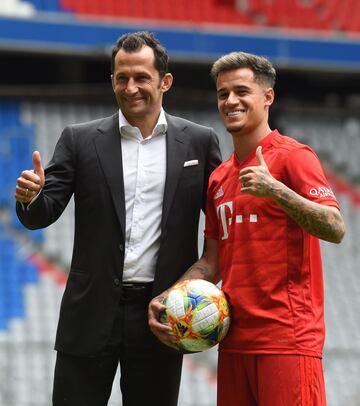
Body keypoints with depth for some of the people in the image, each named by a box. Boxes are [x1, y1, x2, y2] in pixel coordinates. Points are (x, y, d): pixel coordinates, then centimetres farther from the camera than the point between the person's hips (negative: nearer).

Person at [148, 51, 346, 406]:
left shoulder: (293, 156, -3)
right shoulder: (219, 179, 18)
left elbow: (335, 229, -14)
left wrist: (275, 190, -23)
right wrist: (167, 298, 3)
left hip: (287, 335, -7)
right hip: (234, 337, 7)